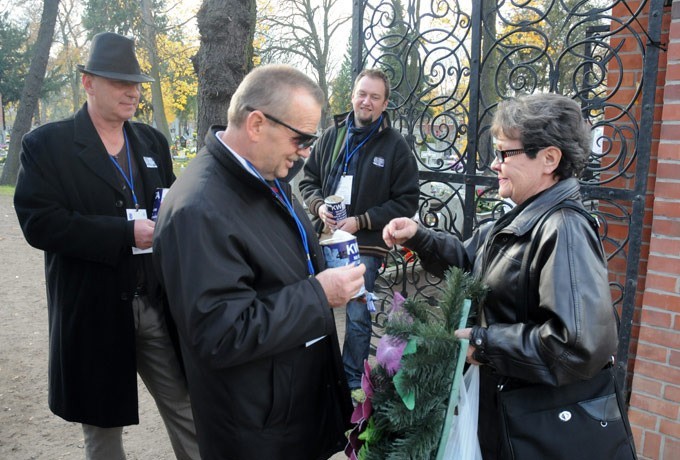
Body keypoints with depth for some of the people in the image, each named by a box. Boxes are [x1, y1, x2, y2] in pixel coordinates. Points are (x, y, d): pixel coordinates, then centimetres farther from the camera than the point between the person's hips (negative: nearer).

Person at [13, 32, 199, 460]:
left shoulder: (153, 141, 9)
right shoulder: (47, 144, -6)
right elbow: (39, 222, -16)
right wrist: (126, 234, -22)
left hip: (159, 304, 4)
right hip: (93, 311, -3)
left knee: (189, 413, 11)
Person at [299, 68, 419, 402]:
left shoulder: (395, 146, -4)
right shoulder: (332, 135, 5)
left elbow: (407, 201, -6)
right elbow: (309, 179, 13)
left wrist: (361, 222, -14)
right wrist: (319, 206, -8)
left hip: (366, 245, -3)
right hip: (326, 238, 4)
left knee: (357, 317, 6)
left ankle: (352, 379, 25)